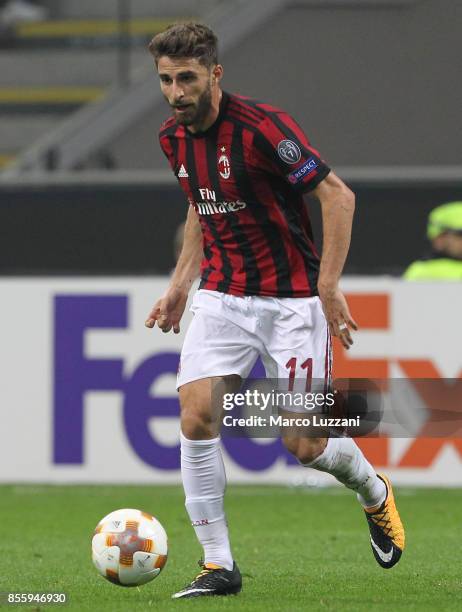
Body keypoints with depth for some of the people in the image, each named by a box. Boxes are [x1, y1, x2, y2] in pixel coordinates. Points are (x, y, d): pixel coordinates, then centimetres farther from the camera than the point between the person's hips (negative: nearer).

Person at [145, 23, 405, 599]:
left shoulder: (261, 125, -19)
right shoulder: (174, 137, 4)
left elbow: (338, 195, -17)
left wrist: (327, 288, -21)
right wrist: (179, 284, 14)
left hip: (290, 299, -5)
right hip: (221, 297, 6)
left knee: (304, 445, -5)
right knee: (197, 417, -14)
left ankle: (375, 492, 29)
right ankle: (218, 565, -5)